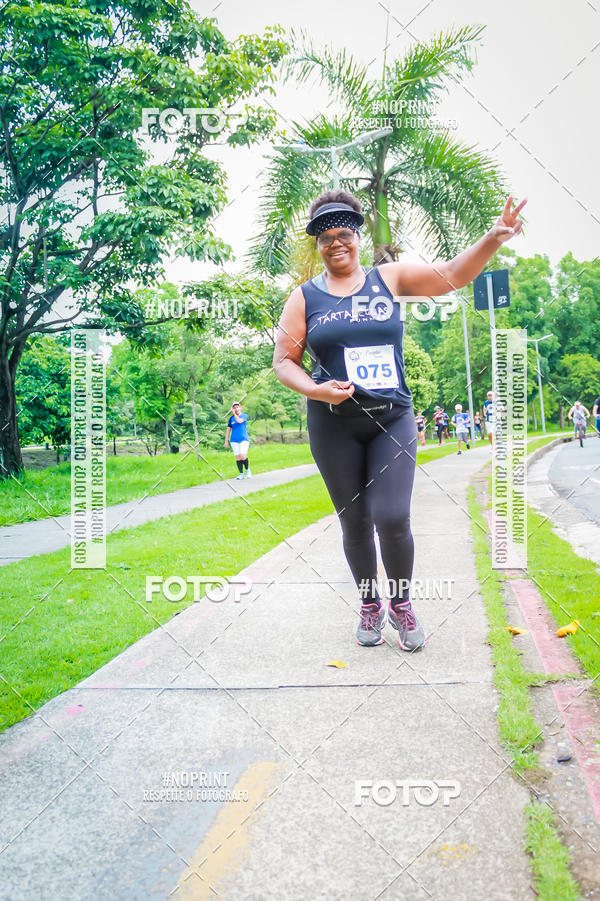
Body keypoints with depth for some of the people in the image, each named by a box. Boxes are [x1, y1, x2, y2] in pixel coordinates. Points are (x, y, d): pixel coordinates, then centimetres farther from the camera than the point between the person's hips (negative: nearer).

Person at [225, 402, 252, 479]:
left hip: (244, 439, -3)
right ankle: (241, 474, 6)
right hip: (234, 440, 3)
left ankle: (247, 470, 9)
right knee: (237, 457, -1)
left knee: (243, 456, -15)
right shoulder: (231, 418, 9)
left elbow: (239, 421, -19)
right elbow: (228, 430, 12)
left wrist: (234, 413, -8)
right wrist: (226, 441, 7)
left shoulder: (244, 415, 2)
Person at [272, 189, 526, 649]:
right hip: (334, 426, 0)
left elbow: (454, 274, -1)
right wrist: (315, 390, -14)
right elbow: (284, 361, 4)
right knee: (355, 524, 7)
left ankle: (402, 604, 16)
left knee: (392, 519, -11)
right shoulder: (305, 297, 4)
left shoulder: (389, 278, 5)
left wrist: (493, 238, -17)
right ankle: (370, 604, 30)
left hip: (393, 419, 0)